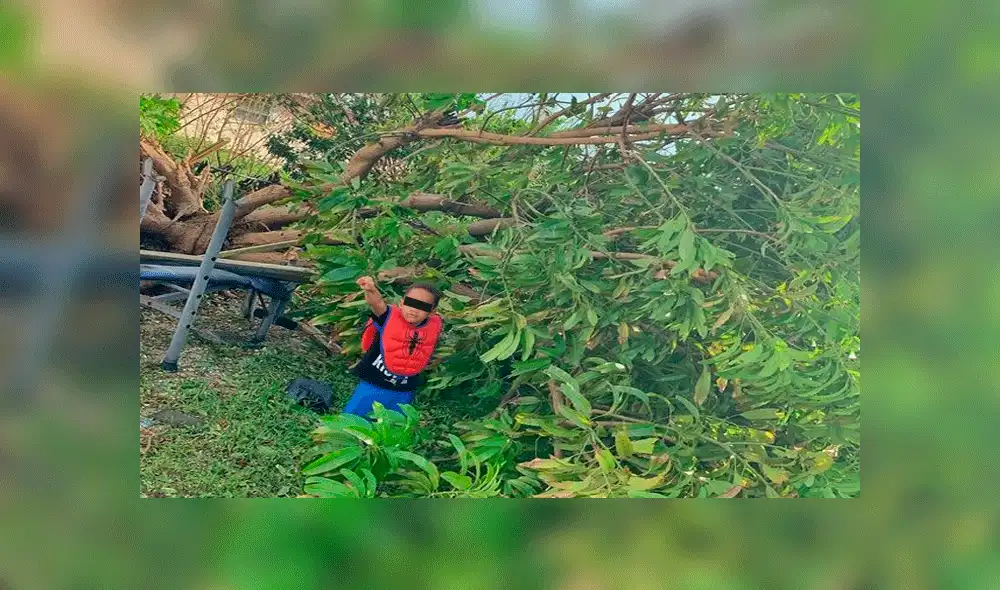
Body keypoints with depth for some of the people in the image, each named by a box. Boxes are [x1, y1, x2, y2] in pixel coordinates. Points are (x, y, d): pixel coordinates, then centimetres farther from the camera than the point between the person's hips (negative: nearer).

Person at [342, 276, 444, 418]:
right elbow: (377, 303, -41)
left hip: (404, 394, 3)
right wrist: (370, 290, -60)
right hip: (373, 387, -3)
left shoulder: (435, 325, -9)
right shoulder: (390, 316, -19)